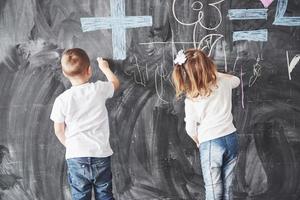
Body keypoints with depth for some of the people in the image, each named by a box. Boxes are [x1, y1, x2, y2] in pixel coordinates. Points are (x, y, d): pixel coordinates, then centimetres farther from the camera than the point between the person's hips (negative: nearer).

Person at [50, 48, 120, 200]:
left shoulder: (62, 100, -8)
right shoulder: (99, 89, -6)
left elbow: (59, 130, 2)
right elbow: (115, 83, 17)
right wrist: (104, 67, 34)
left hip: (76, 156, -1)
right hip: (101, 154, 1)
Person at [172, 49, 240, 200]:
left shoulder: (191, 99, -12)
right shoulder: (223, 81, -2)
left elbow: (190, 129, -7)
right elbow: (236, 80, 23)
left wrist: (198, 141, 13)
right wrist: (215, 73, 22)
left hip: (210, 144, -4)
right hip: (231, 139, 4)